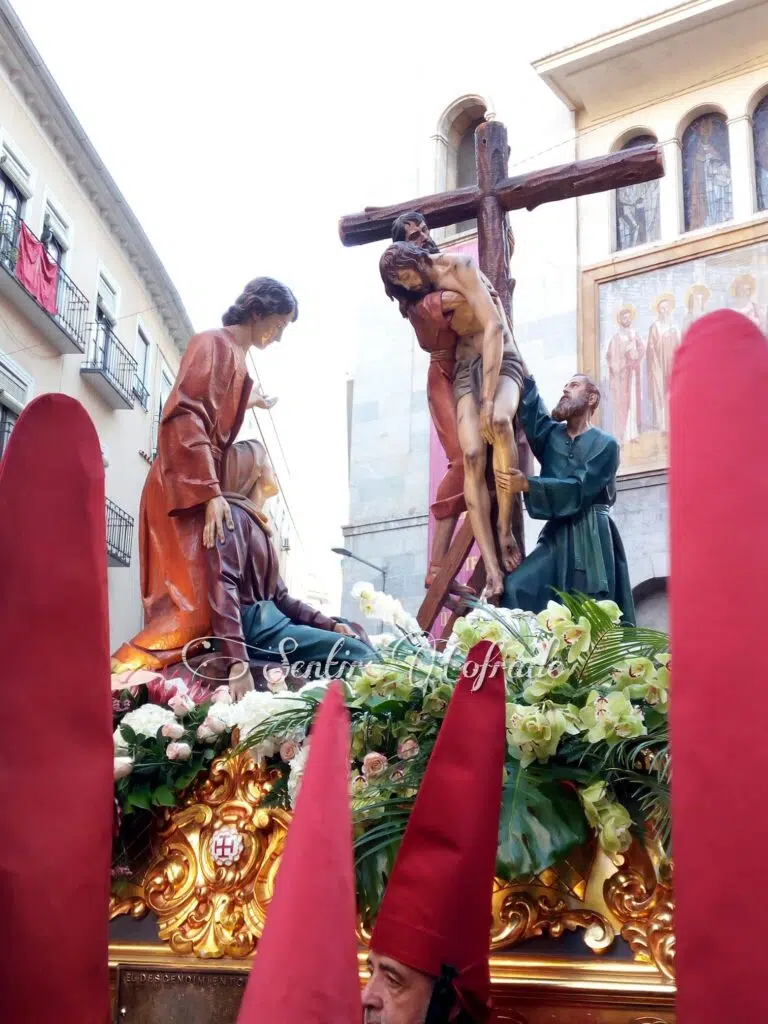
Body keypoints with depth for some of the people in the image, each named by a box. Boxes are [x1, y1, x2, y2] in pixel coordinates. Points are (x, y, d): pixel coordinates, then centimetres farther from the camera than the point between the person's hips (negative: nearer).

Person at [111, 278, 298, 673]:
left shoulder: (235, 355, 21)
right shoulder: (213, 343, -7)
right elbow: (186, 415, -19)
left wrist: (249, 402, 44)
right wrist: (209, 491, -26)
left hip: (200, 489, 10)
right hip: (184, 490, -10)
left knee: (189, 602, 3)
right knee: (194, 606, -19)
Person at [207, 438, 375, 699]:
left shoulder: (255, 522, 21)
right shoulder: (234, 515, -8)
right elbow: (223, 589, -22)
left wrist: (329, 624, 8)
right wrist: (237, 662, -32)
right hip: (252, 627, -10)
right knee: (357, 654, -17)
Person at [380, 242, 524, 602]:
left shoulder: (459, 268, -8)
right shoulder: (420, 298, 11)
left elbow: (494, 326, -15)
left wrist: (489, 397, -21)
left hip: (501, 361, -4)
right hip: (465, 369, 4)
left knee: (498, 420, -39)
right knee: (472, 456, -22)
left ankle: (505, 529, -29)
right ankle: (491, 567, -31)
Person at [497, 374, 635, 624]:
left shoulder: (605, 444, 1)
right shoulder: (551, 434, 16)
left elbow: (578, 490, -13)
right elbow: (530, 412, -5)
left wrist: (527, 485, -22)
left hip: (592, 539, -4)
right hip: (557, 536, 4)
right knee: (515, 587, -17)